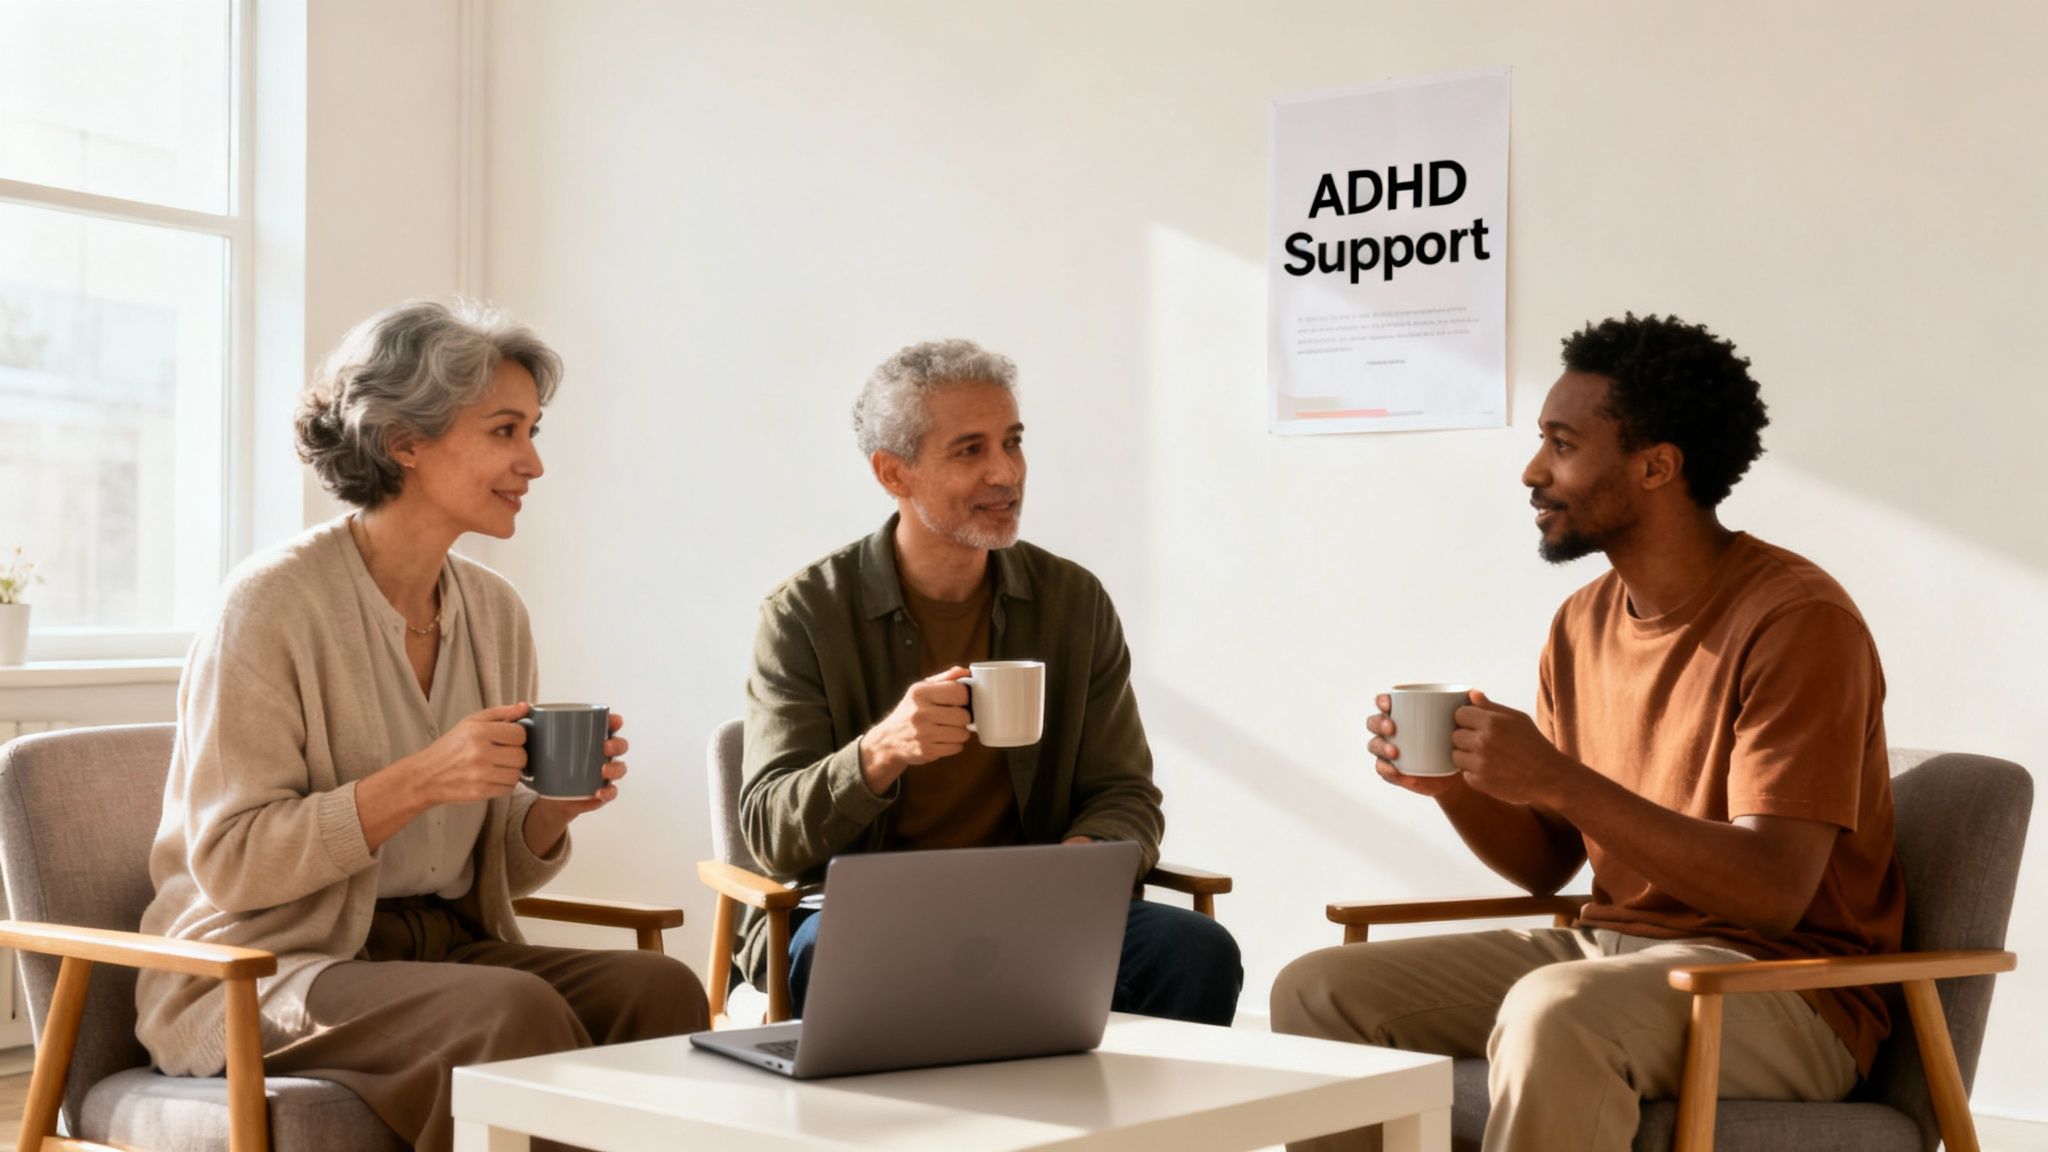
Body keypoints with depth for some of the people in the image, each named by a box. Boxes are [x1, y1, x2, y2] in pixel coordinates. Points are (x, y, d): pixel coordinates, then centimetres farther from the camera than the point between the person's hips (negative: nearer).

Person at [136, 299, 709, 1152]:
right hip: (262, 977, -6)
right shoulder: (275, 601, -11)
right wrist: (417, 783, -24)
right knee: (515, 1010, -33)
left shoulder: (493, 611, 8)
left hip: (448, 948, 6)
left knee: (660, 988, -22)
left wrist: (556, 809, -9)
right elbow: (230, 863, -14)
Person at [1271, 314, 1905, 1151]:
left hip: (1782, 983, -7)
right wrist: (1453, 784, -6)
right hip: (1608, 948, 8)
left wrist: (1559, 780, -28)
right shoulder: (1584, 623, 9)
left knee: (1553, 1013, -38)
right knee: (1317, 993, -6)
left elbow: (1773, 891, -23)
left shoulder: (1795, 618, -15)